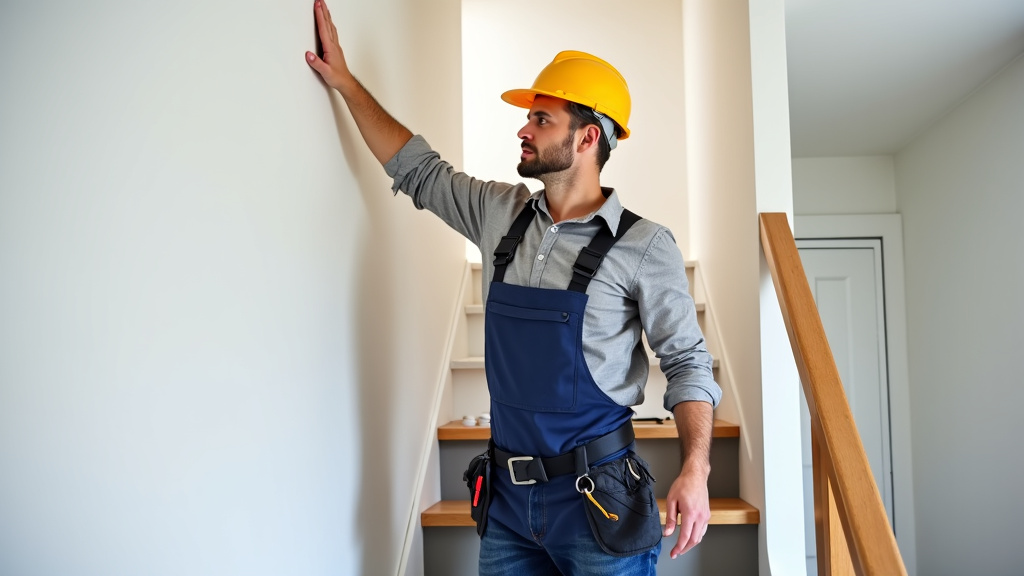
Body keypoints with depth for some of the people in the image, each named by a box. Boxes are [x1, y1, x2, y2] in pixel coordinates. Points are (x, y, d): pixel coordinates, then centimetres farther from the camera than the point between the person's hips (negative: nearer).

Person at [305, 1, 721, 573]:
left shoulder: (644, 246, -11)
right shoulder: (501, 215, 4)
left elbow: (687, 363, -7)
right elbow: (418, 169, 14)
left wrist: (696, 469, -18)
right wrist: (346, 81, 15)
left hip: (598, 498, -4)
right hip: (507, 492, 5)